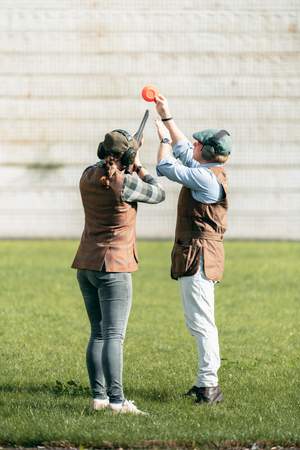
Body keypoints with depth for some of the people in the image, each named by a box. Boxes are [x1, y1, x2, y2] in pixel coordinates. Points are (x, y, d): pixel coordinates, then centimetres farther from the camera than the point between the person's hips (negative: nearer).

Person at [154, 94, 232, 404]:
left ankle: (209, 385, -14)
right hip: (196, 254, 11)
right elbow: (183, 150, 27)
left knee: (201, 321, -12)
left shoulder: (205, 177, -18)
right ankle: (205, 382, 20)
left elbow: (165, 167, -14)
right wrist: (167, 117, 30)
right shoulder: (211, 172, 12)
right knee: (198, 322, 15)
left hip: (199, 256, -11)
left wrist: (164, 138, 2)